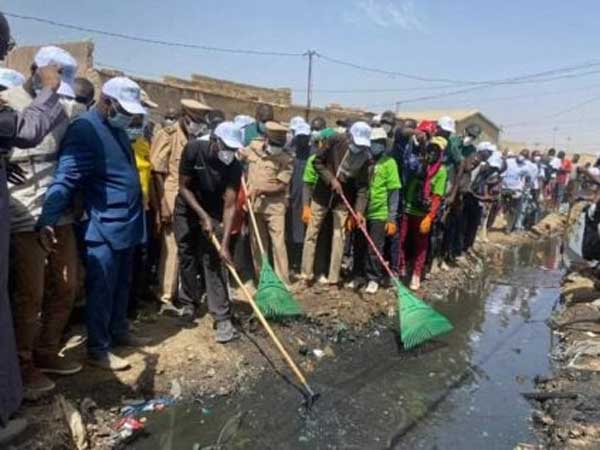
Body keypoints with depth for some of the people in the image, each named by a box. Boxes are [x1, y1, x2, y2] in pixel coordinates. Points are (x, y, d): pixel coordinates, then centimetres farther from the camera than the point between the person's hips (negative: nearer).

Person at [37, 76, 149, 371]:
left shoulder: (117, 128, 12)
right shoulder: (85, 129, -17)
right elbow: (64, 180, -24)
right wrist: (47, 220, -35)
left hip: (127, 224, 9)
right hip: (103, 228, -9)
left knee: (121, 286, 19)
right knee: (101, 289, 2)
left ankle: (119, 333, 34)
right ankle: (97, 349, 15)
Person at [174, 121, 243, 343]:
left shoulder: (234, 166, -24)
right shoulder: (193, 149, -24)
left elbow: (230, 206, -25)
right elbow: (183, 187, -16)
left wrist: (225, 243, -32)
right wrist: (202, 216, -23)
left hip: (213, 213, -1)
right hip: (187, 209, 1)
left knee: (213, 262, -10)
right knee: (187, 257, 9)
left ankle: (223, 318, -10)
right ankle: (192, 300, 31)